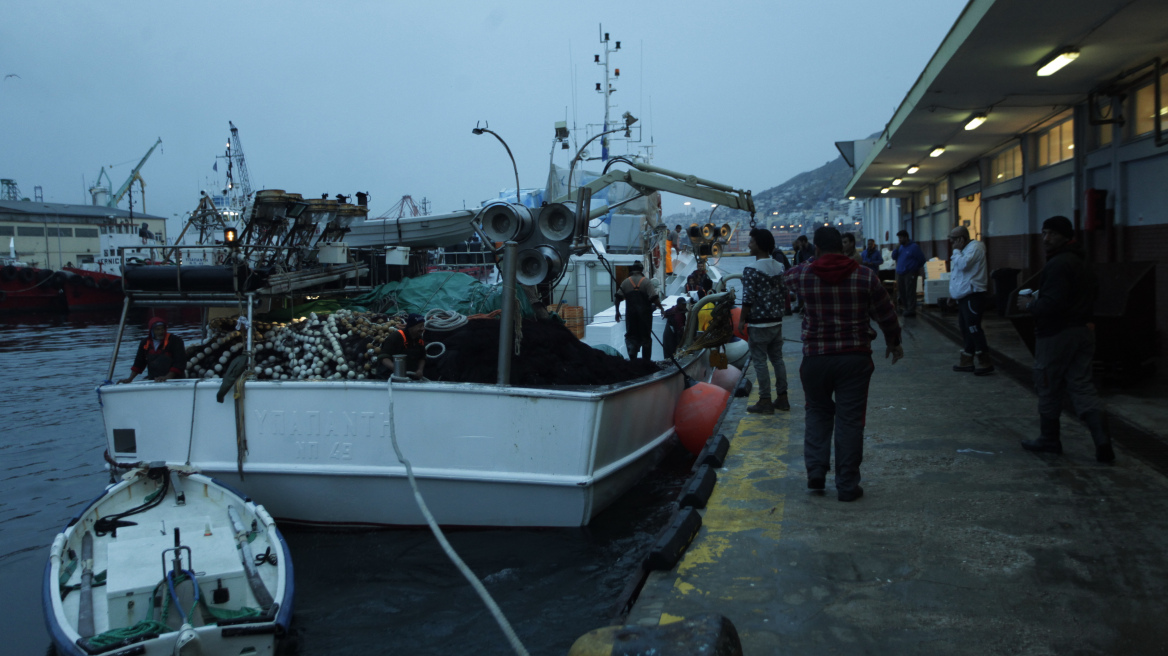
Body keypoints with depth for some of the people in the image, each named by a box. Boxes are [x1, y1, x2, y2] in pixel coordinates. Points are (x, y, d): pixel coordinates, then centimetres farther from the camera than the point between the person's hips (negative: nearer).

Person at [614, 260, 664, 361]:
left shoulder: (625, 282, 4)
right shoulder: (647, 281, -4)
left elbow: (618, 297, 2)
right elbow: (654, 297, -12)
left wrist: (617, 311, 10)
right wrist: (661, 308, 0)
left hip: (631, 313, 1)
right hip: (645, 313, -1)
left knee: (631, 335, 8)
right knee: (646, 336, 8)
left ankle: (632, 353, -18)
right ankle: (646, 360, 14)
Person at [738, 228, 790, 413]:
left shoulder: (751, 269, -15)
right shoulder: (779, 267, 7)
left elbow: (748, 299, -17)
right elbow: (784, 293, 13)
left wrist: (741, 321, -8)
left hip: (758, 323, -7)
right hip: (777, 321, 7)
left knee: (760, 362, -1)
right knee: (777, 359, 13)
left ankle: (765, 401, 3)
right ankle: (782, 398, 18)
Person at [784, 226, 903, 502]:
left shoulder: (802, 275, -4)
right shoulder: (864, 276, -4)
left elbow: (784, 278, 21)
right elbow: (887, 315, 4)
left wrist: (812, 263, 36)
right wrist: (894, 342, 21)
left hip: (815, 357, 1)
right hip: (855, 357, 0)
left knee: (818, 413, 19)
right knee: (850, 419, 5)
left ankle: (815, 471, 9)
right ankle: (847, 485, 9)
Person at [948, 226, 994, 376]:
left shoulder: (975, 247, -12)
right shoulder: (964, 250, 19)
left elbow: (963, 264, -27)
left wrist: (956, 250, -11)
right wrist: (953, 294, 21)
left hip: (972, 296, -10)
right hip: (964, 296, 10)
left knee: (973, 328, -12)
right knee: (966, 329, 13)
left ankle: (985, 362, -8)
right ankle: (967, 361, 20)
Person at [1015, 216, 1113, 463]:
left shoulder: (1058, 264, -19)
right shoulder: (1082, 262, 14)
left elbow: (1052, 305, -27)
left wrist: (1030, 305, -8)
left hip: (1057, 335, -9)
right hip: (1083, 330, 9)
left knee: (1049, 388, 5)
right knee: (1081, 386, 7)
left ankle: (1049, 439, 17)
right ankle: (1101, 438, -6)